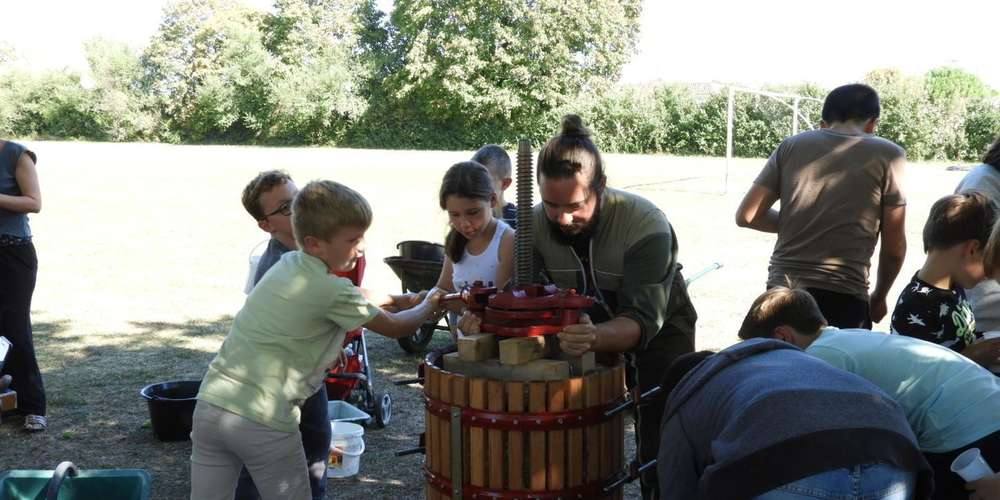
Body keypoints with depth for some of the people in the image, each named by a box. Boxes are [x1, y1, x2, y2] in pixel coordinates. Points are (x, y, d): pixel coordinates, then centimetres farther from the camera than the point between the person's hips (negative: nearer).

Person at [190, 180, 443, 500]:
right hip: (264, 422, -7)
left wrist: (392, 300, 24)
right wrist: (430, 305, 20)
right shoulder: (333, 291, -11)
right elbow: (396, 328, 3)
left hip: (211, 405, 7)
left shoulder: (286, 263, 12)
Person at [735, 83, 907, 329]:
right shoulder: (888, 155, 1)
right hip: (843, 296, -3)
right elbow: (894, 247, 3)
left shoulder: (792, 145, 8)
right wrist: (879, 297, 18)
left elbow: (746, 215, 6)